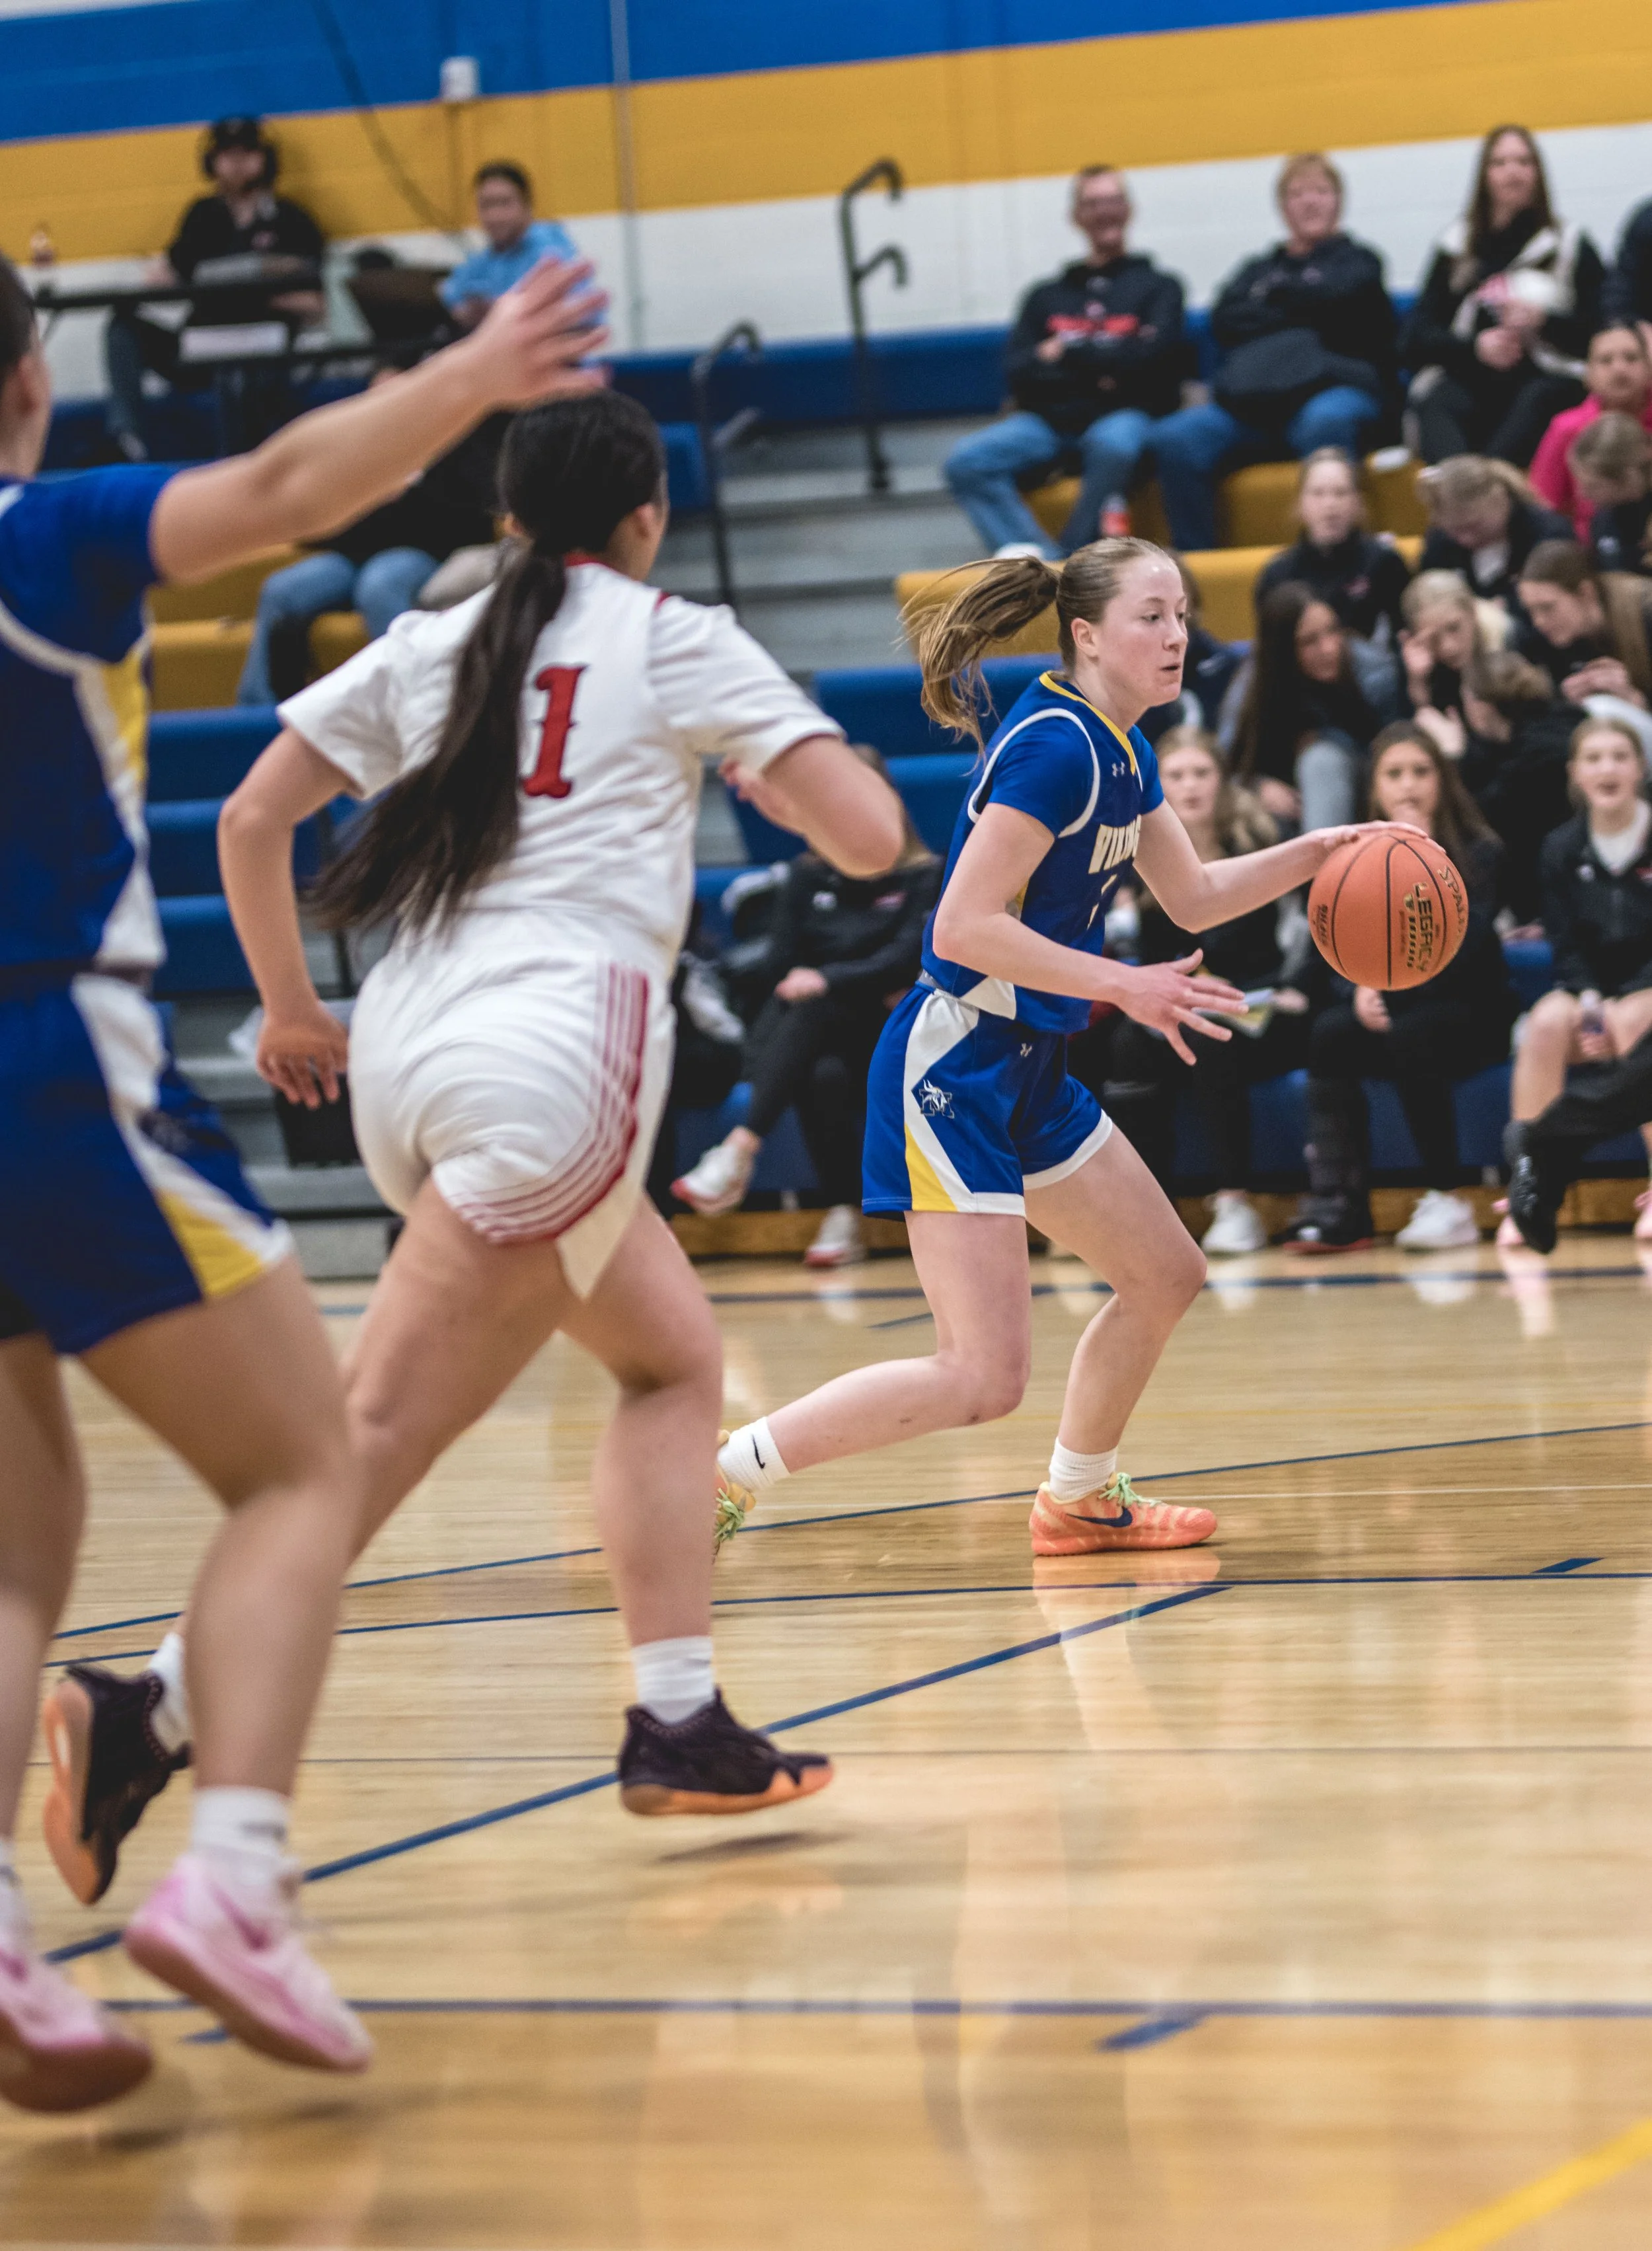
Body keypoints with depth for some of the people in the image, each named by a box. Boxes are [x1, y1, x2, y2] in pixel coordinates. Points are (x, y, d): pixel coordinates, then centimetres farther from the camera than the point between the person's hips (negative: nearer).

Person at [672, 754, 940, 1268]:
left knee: (811, 1012, -35)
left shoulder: (924, 876, 6)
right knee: (823, 1074, -35)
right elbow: (781, 966, 7)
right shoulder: (807, 874, 15)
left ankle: (739, 1150, -49)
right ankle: (844, 1215, -37)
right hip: (813, 1045, 2)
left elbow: (906, 960, -7)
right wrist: (868, 989, -4)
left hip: (886, 1042, -2)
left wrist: (829, 981, -20)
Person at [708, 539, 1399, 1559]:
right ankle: (720, 1475, -7)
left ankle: (1079, 1498, 40)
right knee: (984, 1377, -14)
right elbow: (963, 927, -24)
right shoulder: (1055, 745, -19)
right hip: (952, 1068, -10)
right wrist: (1122, 985, -21)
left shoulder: (1121, 750, 11)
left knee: (1166, 1276, 21)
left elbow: (1195, 897, 24)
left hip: (1029, 1072, 10)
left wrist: (1318, 850, 12)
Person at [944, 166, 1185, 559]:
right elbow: (1018, 373, 10)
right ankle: (1036, 557, -42)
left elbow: (1151, 356, -1)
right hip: (1050, 420, 3)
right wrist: (1098, 369, -4)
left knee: (1112, 443, -41)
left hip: (1125, 414, -3)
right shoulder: (1046, 297, 25)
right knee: (966, 461, -26)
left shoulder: (1158, 287, 17)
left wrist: (1068, 353, 2)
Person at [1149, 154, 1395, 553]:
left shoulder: (1358, 261, 21)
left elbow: (1335, 299, -2)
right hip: (1257, 402, 3)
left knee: (1323, 422, -41)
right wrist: (1299, 313, 2)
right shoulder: (1258, 269, 30)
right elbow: (1224, 321, 10)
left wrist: (1274, 296, 12)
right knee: (1176, 438, -24)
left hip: (1337, 388, -3)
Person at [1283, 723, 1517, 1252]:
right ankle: (1336, 1203, -35)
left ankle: (1446, 1203, -28)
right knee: (1328, 1033, -29)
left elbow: (1461, 950, -17)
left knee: (1410, 1037, -36)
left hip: (1471, 1014, -3)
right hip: (1383, 1009, 3)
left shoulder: (1478, 853, -4)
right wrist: (1358, 988, -16)